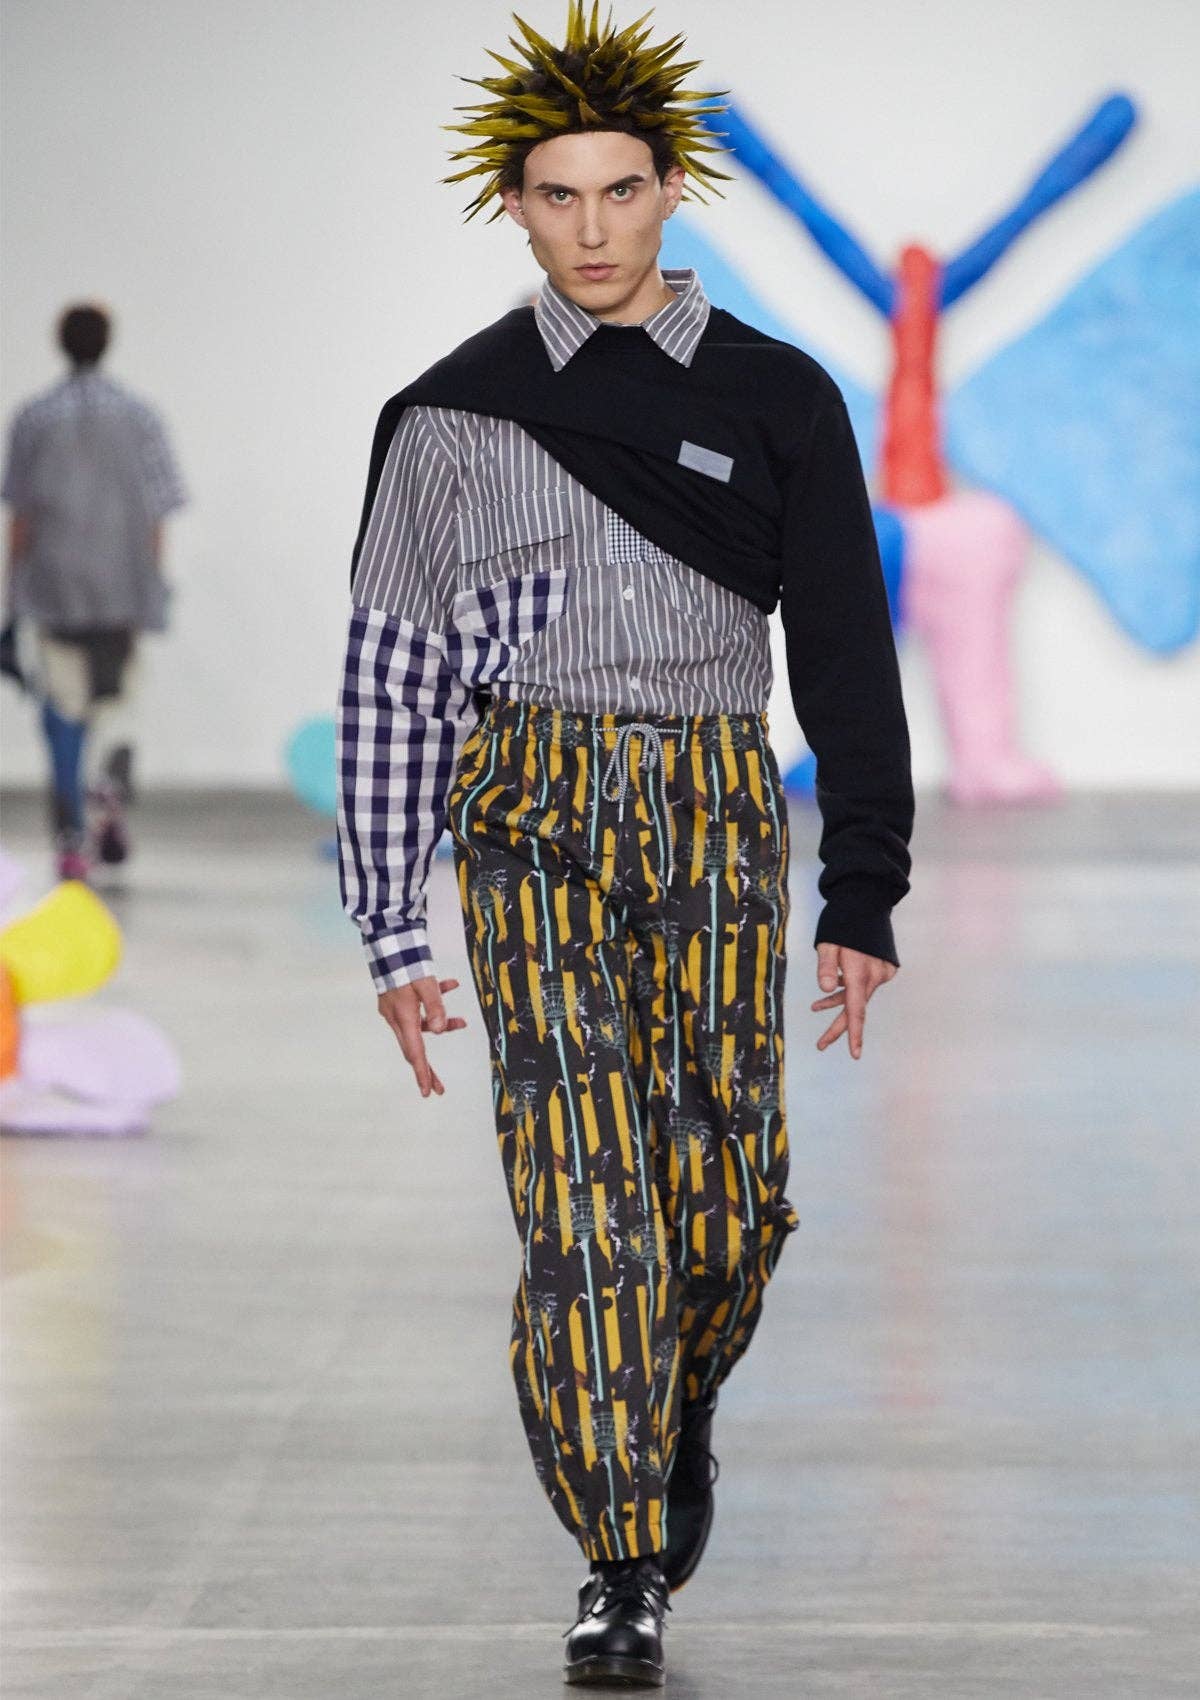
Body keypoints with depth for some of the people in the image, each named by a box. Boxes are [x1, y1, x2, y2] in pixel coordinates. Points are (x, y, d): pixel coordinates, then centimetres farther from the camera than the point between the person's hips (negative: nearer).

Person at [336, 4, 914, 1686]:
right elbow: (389, 669, 6)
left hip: (721, 820, 1)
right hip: (536, 818, -1)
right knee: (584, 1192, -12)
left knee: (727, 1199, 0)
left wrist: (866, 903, -2)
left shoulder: (777, 399, 6)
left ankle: (676, 1401, 34)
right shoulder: (455, 411, 5)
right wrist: (394, 932, 2)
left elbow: (847, 657, 5)